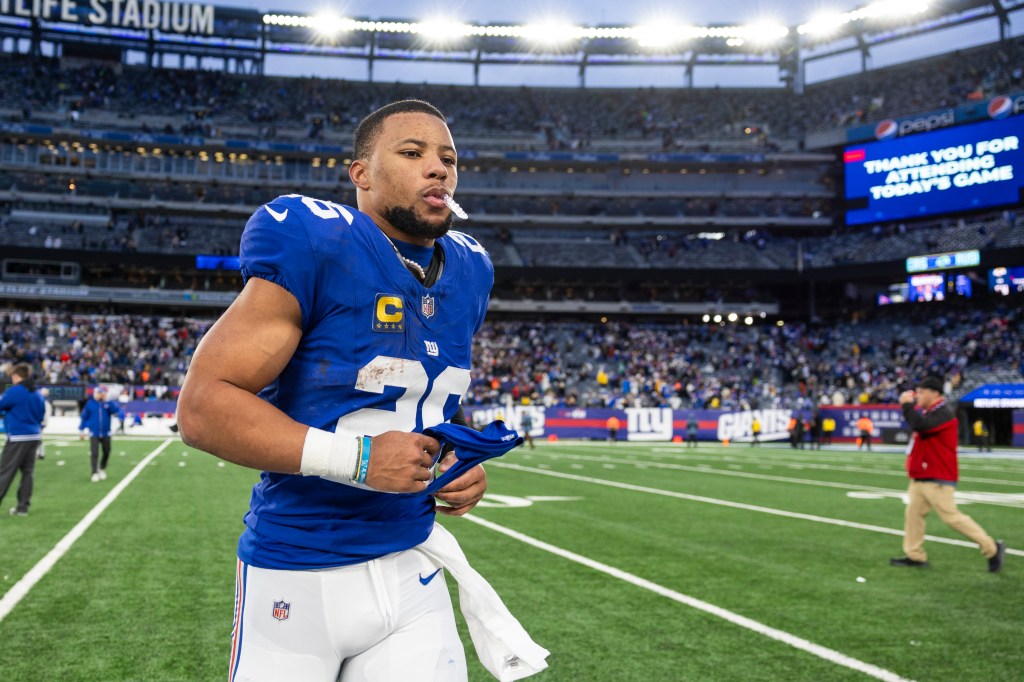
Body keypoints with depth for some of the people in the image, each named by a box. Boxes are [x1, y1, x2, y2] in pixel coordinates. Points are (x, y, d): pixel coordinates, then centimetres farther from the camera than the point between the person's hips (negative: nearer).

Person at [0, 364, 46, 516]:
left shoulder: (14, 391, -11)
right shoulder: (37, 394, 11)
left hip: (18, 437, -7)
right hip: (34, 437, 7)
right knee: (28, 472, 9)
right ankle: (23, 507, 11)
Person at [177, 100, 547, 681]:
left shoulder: (467, 272, 6)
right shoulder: (316, 248, -15)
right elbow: (202, 407, -17)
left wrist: (459, 467, 2)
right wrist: (355, 458, -23)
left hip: (412, 572, 5)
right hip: (298, 579, -5)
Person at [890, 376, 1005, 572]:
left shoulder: (943, 412, -17)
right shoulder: (929, 412, 15)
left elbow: (919, 425, -30)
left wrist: (907, 404, -19)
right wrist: (910, 404, 7)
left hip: (937, 479, -10)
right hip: (920, 477, 10)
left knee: (951, 516, -8)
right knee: (913, 513, 7)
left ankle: (992, 548, 4)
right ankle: (914, 555, 11)